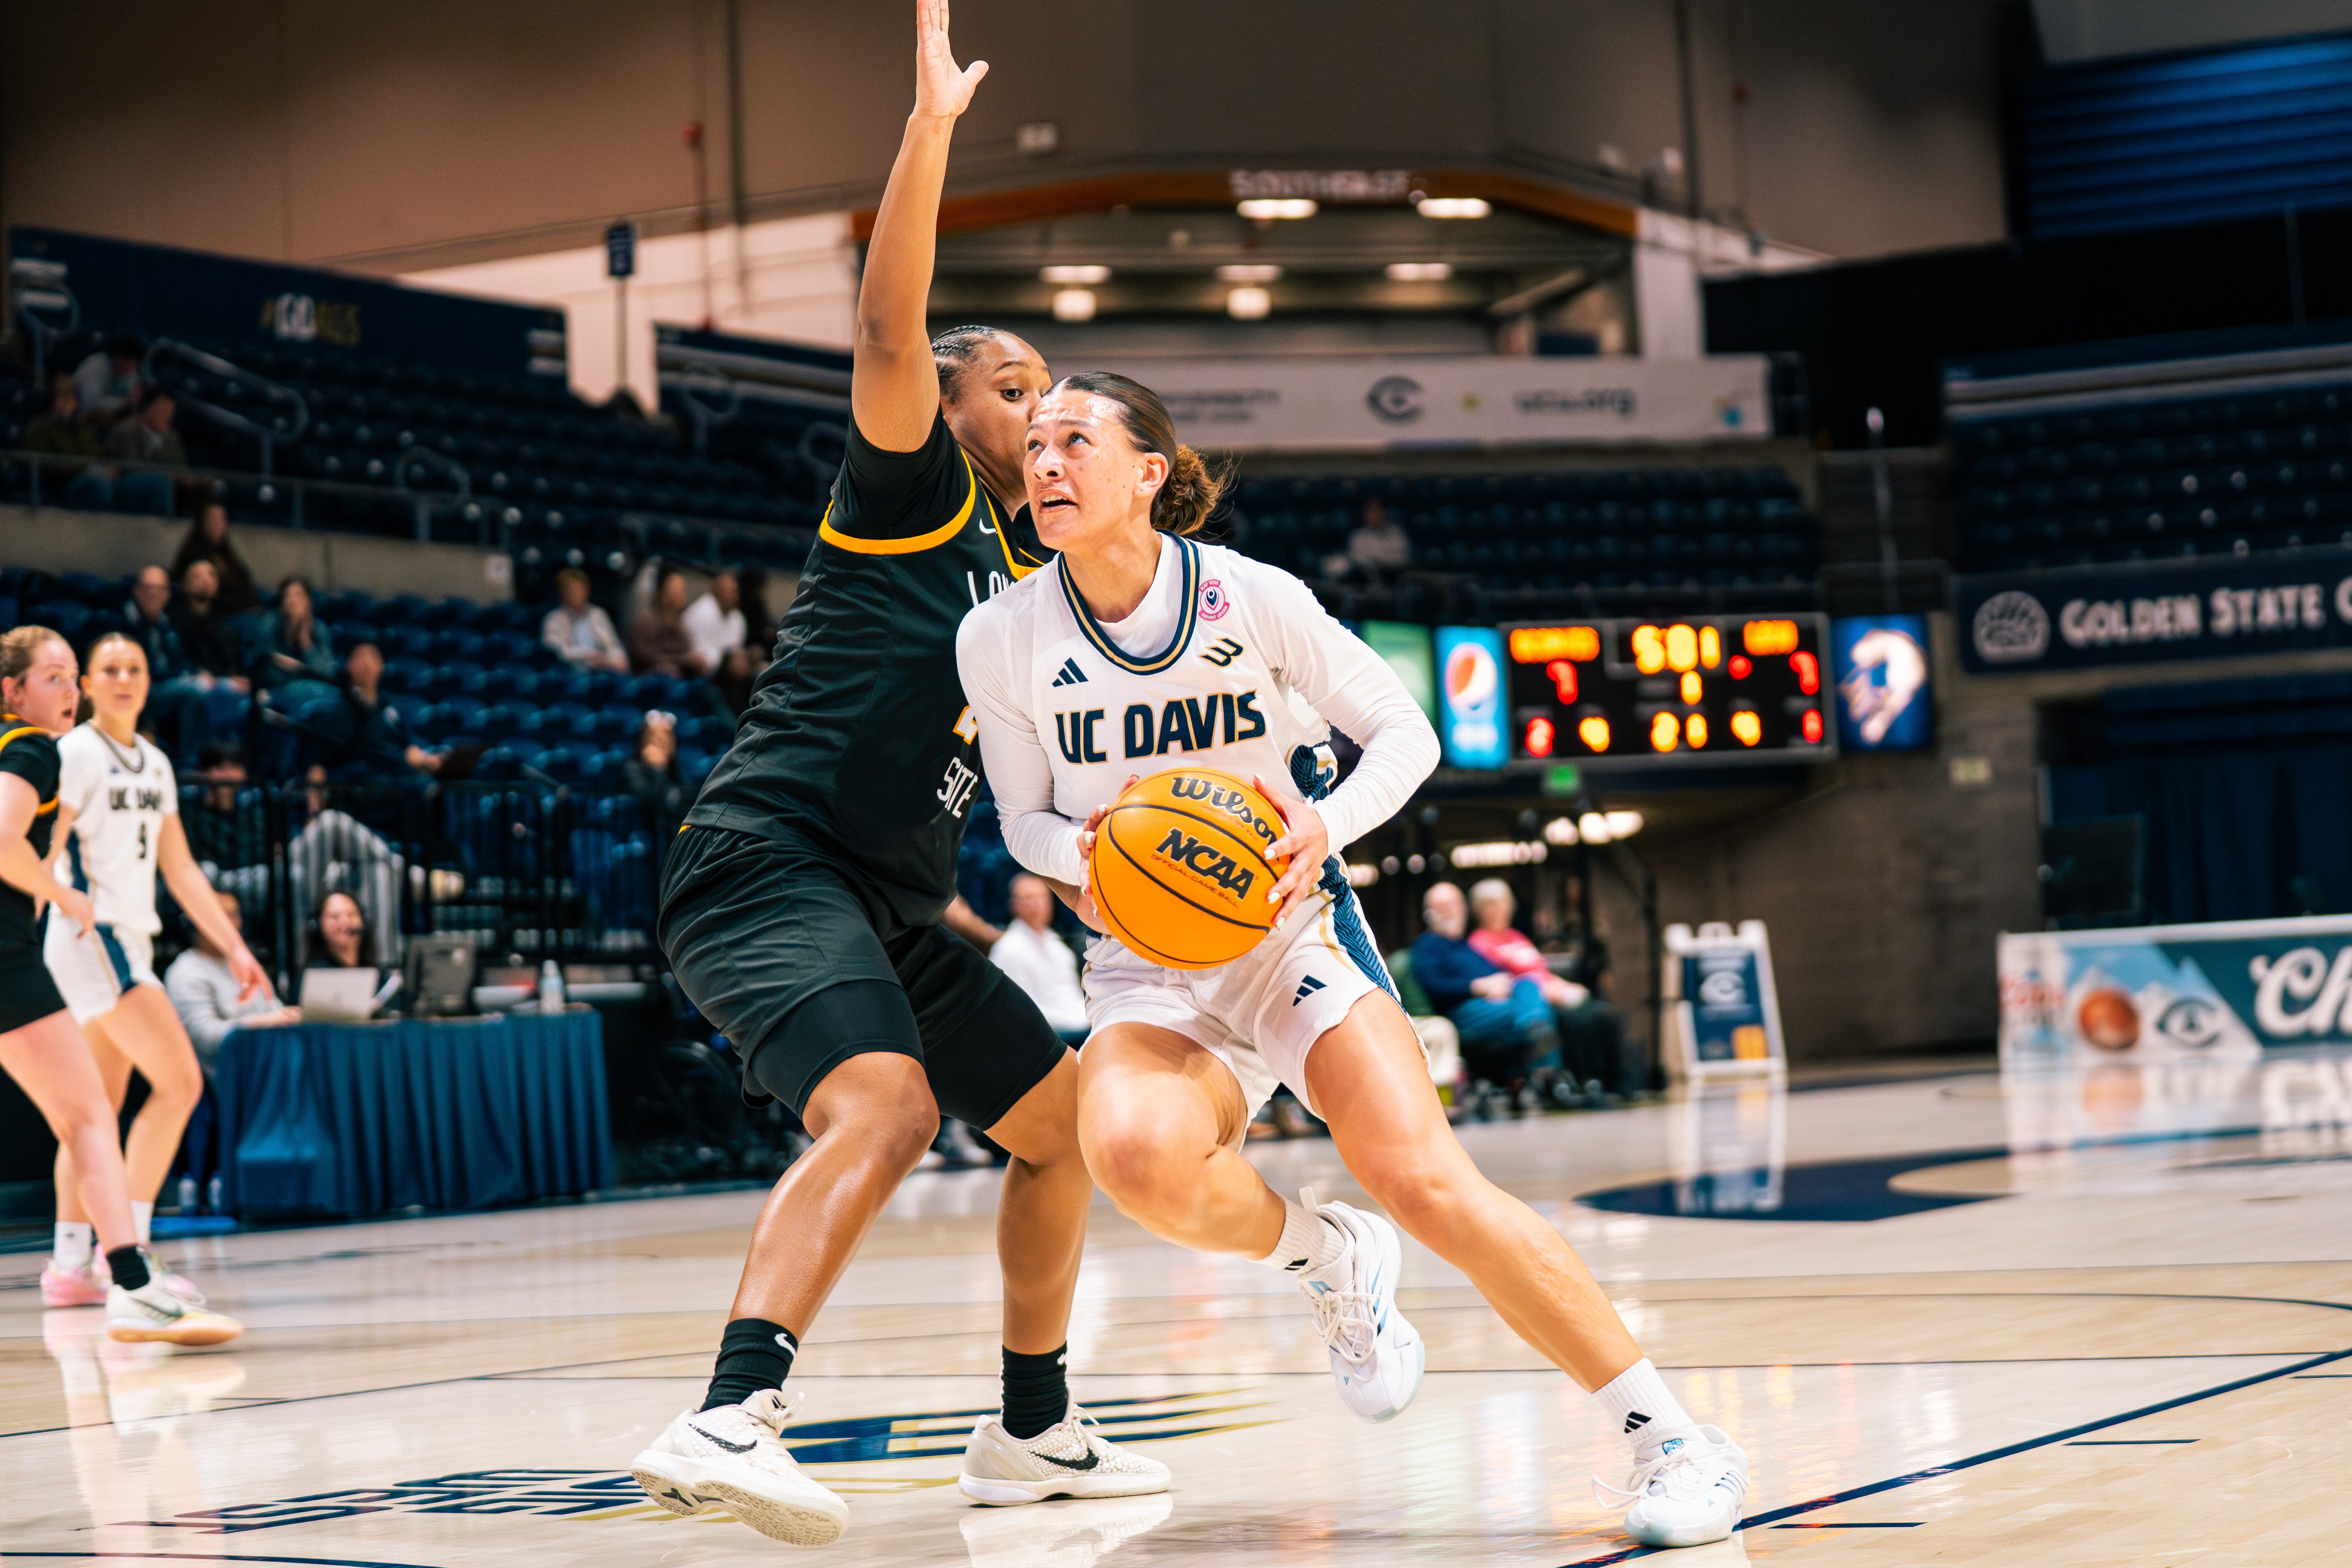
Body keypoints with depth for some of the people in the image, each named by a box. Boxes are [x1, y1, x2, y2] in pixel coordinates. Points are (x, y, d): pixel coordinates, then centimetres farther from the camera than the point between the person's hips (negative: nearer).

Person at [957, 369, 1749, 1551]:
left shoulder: (1253, 599, -8)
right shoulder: (1001, 638, -4)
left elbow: (1406, 733, 1)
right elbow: (1027, 821, 8)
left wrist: (1327, 822, -20)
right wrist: (1086, 852, -16)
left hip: (1294, 933, -1)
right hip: (1148, 971, 2)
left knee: (1421, 1181, -22)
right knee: (1135, 1155, -33)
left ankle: (1670, 1438, -11)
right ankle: (1322, 1257, 1)